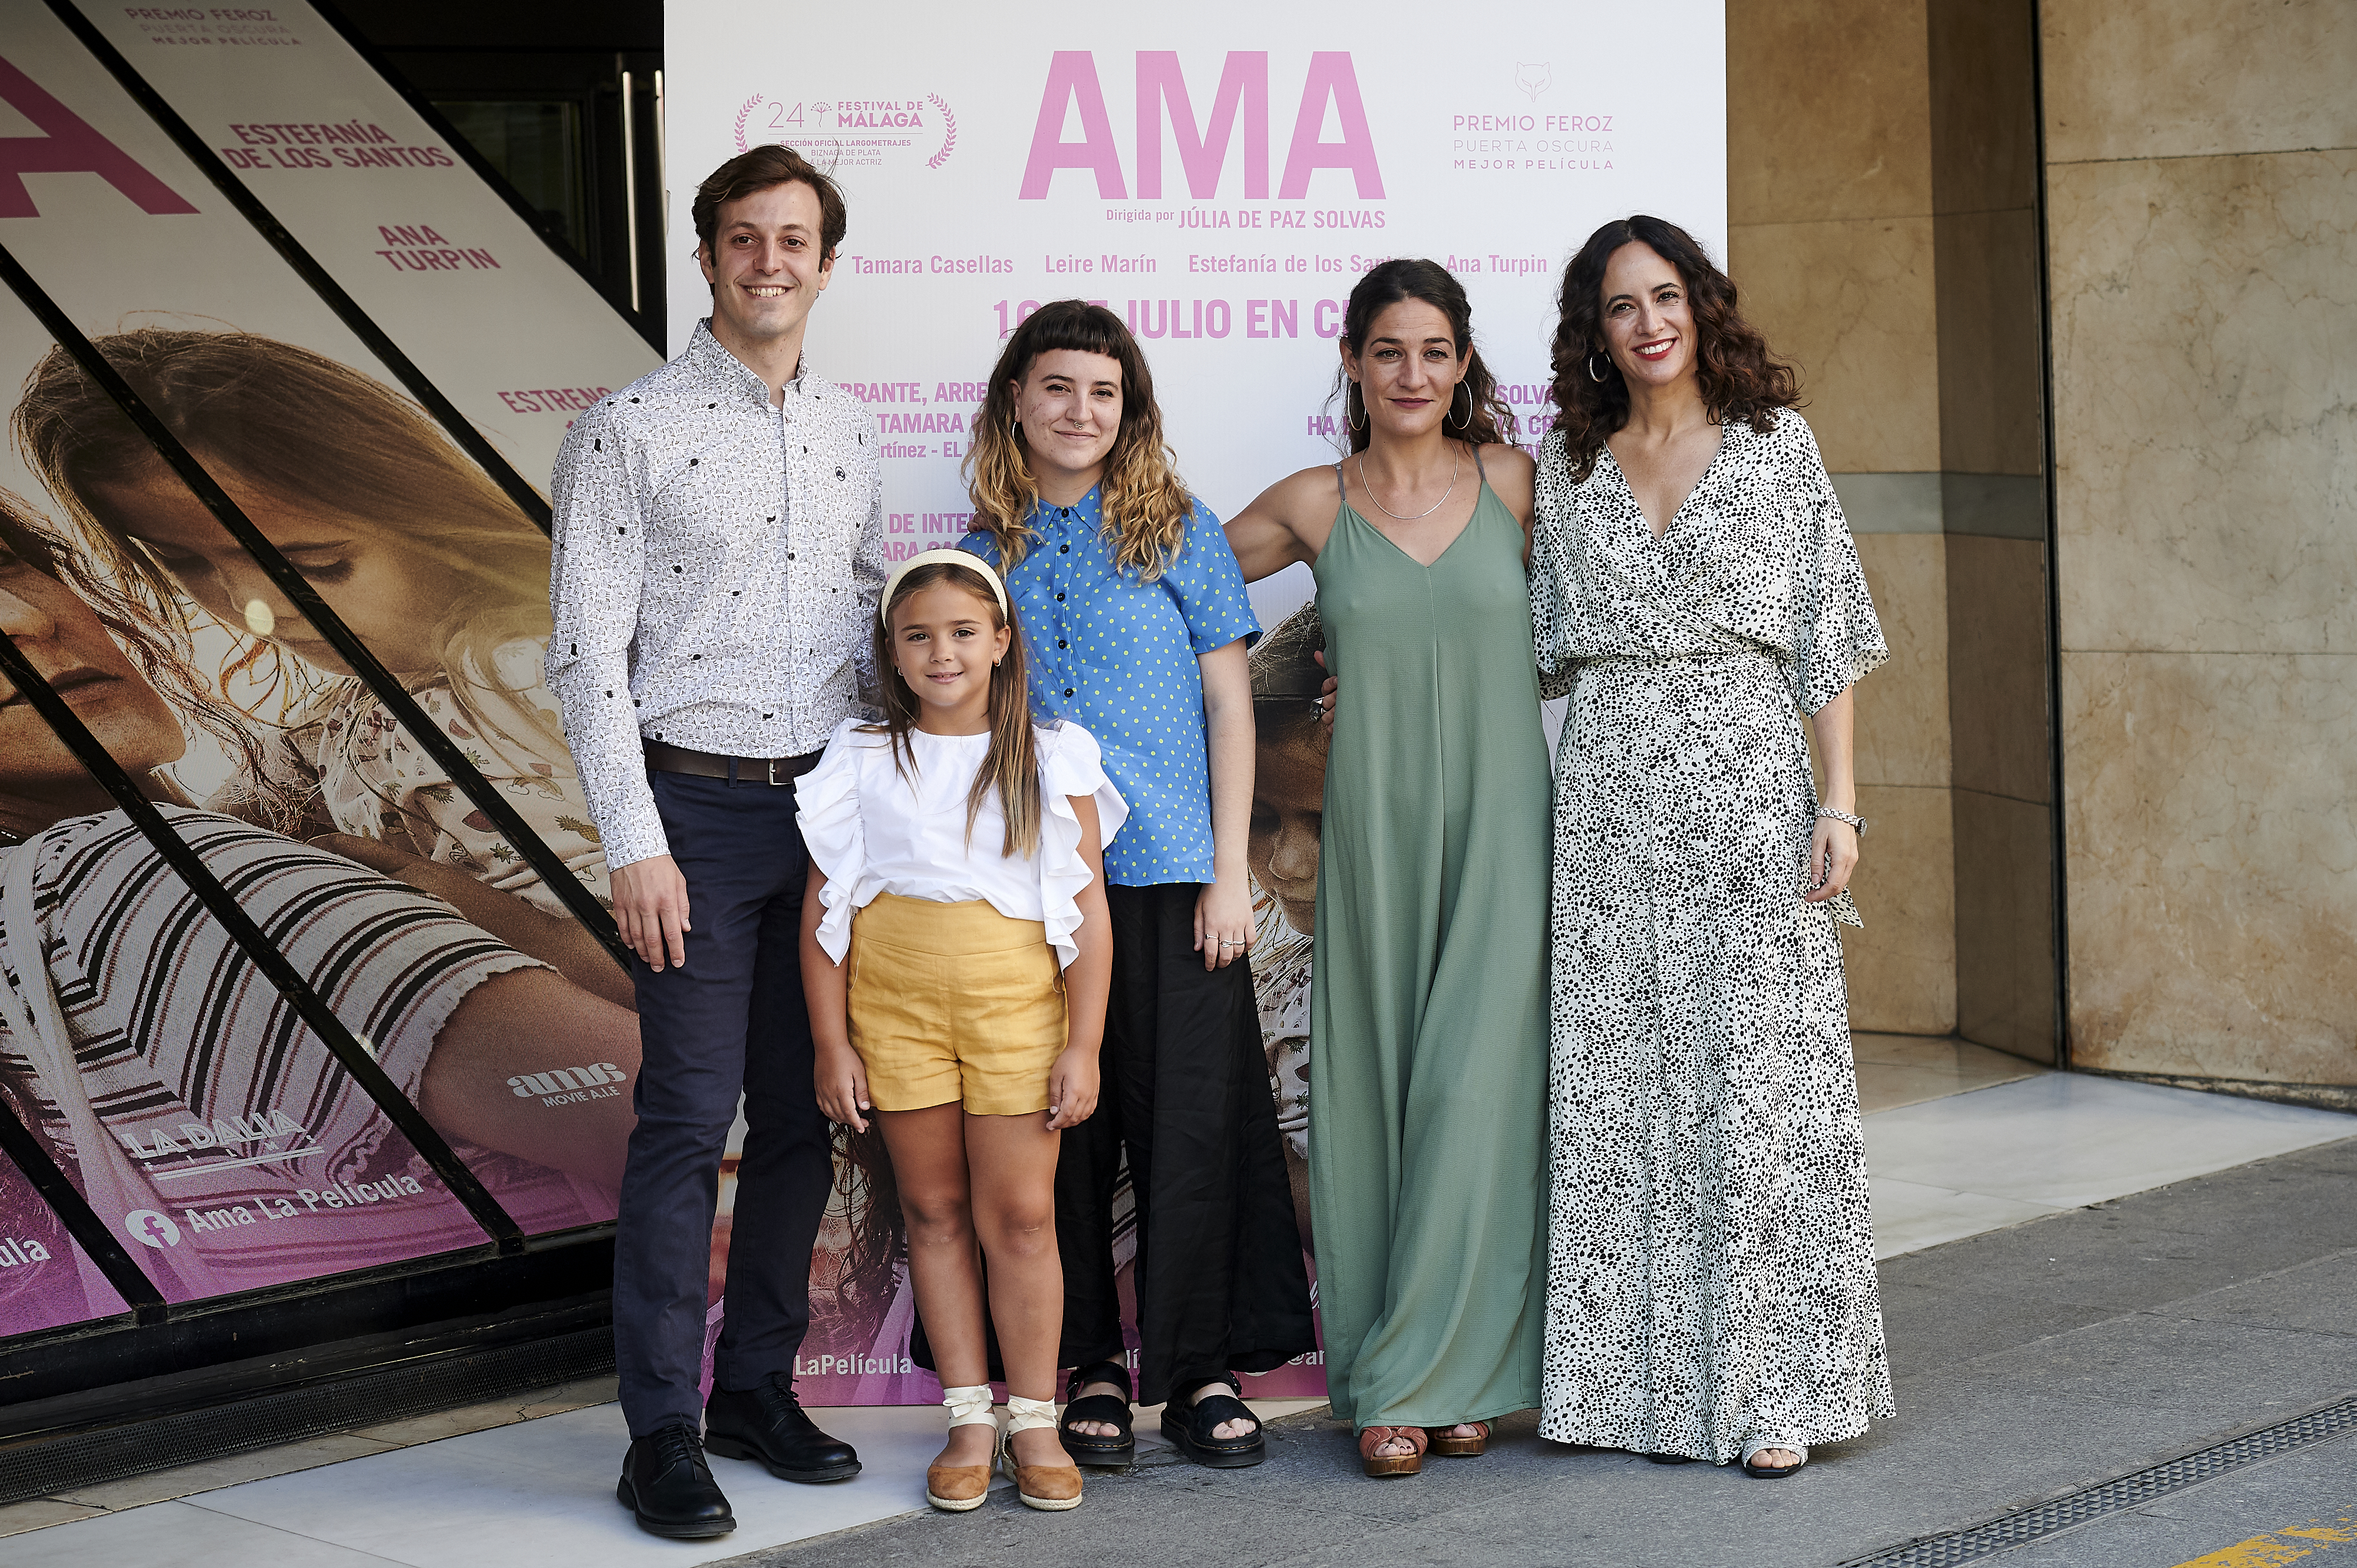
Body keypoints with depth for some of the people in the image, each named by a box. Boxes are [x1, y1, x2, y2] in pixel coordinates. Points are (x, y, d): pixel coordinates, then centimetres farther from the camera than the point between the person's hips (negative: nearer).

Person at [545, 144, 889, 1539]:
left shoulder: (851, 431, 11)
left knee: (805, 1113, 9)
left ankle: (759, 1386, 22)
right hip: (698, 806, -5)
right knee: (689, 1119, -6)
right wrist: (636, 846, -13)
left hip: (832, 805, 6)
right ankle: (662, 1434, 0)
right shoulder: (631, 431, -5)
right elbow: (589, 653, -8)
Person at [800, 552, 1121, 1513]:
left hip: (1017, 1000, -1)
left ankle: (1035, 1425, 9)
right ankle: (969, 1423, 14)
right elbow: (823, 909, 5)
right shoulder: (863, 764, 5)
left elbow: (1088, 913, 1)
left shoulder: (1052, 762, 2)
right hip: (893, 1001, 1)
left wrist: (1083, 1046, -5)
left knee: (1019, 1214, -1)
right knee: (934, 1211, 6)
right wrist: (831, 1045, 1)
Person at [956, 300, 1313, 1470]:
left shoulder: (1181, 532, 4)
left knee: (1189, 1118, -2)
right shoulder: (986, 552, 10)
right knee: (1063, 1126, 4)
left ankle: (1203, 1370, 8)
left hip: (1167, 871, -2)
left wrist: (1228, 874, -3)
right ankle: (1091, 1369, 14)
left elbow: (1229, 707, 3)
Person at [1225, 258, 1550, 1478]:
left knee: (1477, 1087, -5)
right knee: (1375, 1091, 2)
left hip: (1498, 823, 0)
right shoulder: (1314, 506, 4)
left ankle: (1451, 1369, 5)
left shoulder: (1513, 484, 4)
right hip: (1373, 825, 1)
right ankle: (1385, 1381, 9)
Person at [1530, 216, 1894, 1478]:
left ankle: (1773, 1387, 2)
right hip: (1609, 804, 2)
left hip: (1747, 789, -2)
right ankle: (1651, 1378, 10)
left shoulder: (1773, 443, 5)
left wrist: (1838, 799, -4)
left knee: (1756, 1081, -4)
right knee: (1618, 1084, 1)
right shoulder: (1565, 469, 11)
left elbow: (1824, 633, 3)